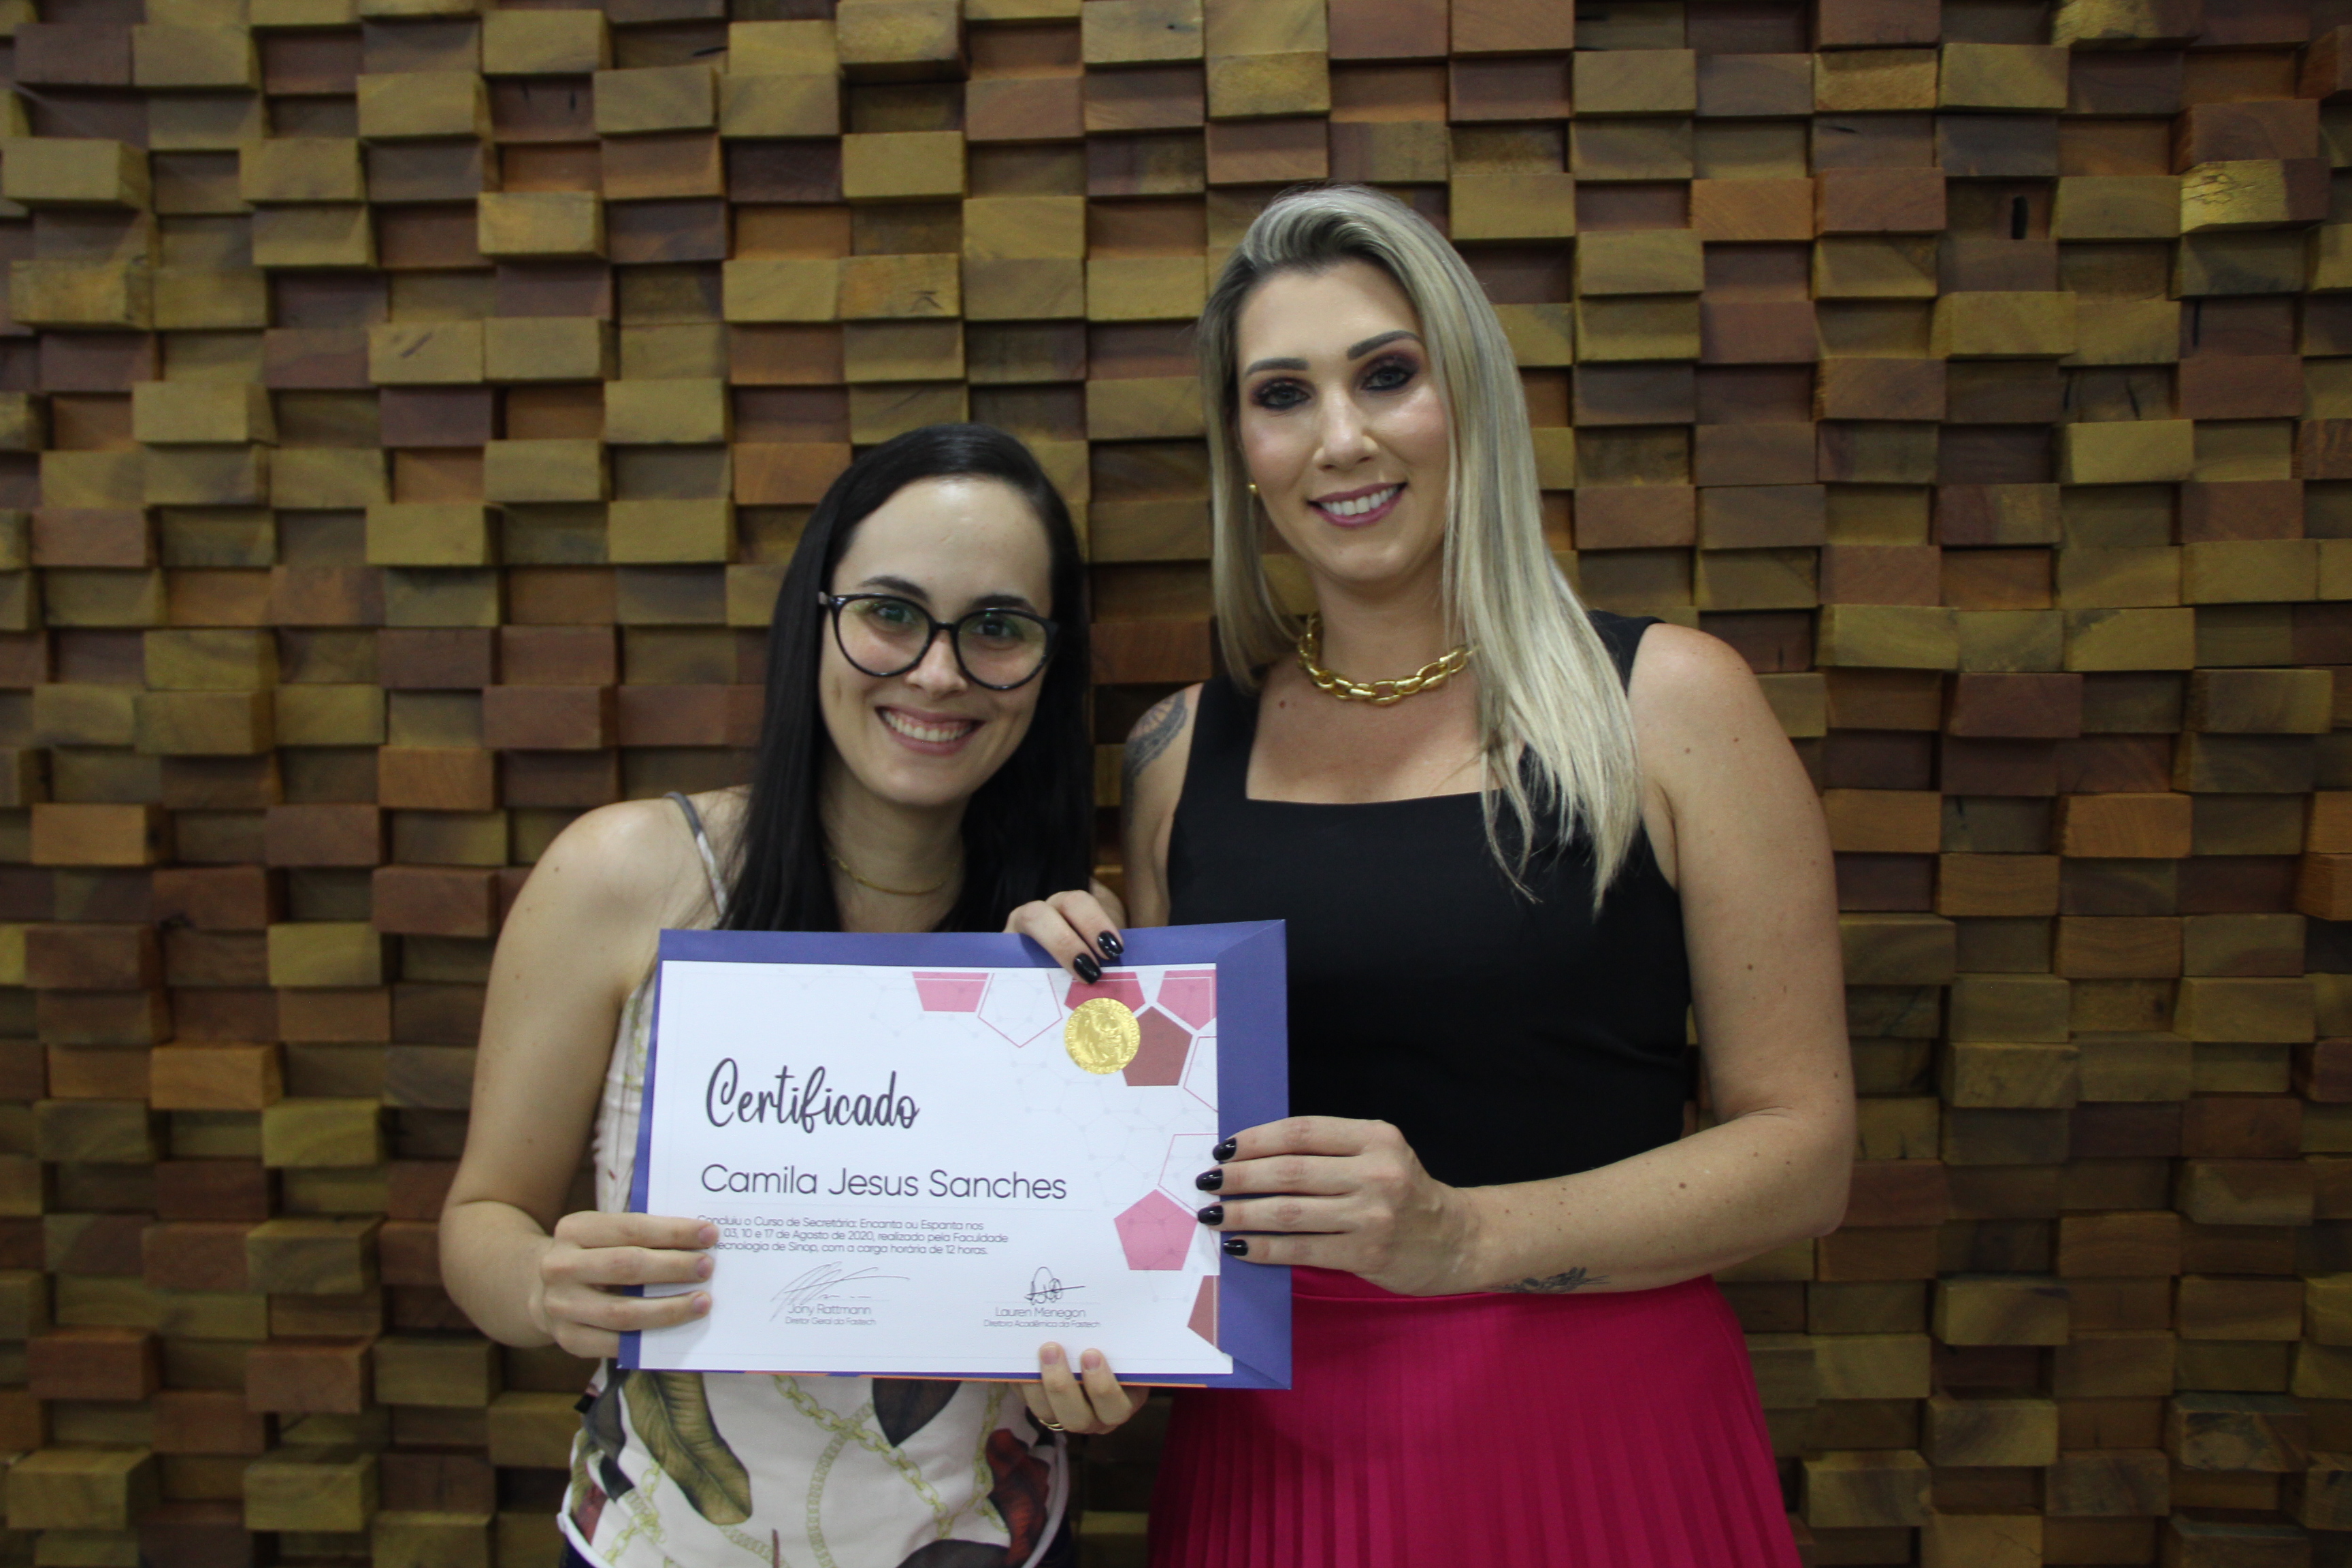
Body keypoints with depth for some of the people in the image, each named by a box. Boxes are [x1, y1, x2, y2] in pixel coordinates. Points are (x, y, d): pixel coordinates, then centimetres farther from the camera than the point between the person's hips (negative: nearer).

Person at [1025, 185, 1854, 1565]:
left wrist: (1462, 1236, -20)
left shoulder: (1669, 703, -7)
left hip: (1595, 1421, -2)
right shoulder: (1187, 751, 3)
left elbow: (1804, 1146, -8)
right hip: (1273, 1442, 3)